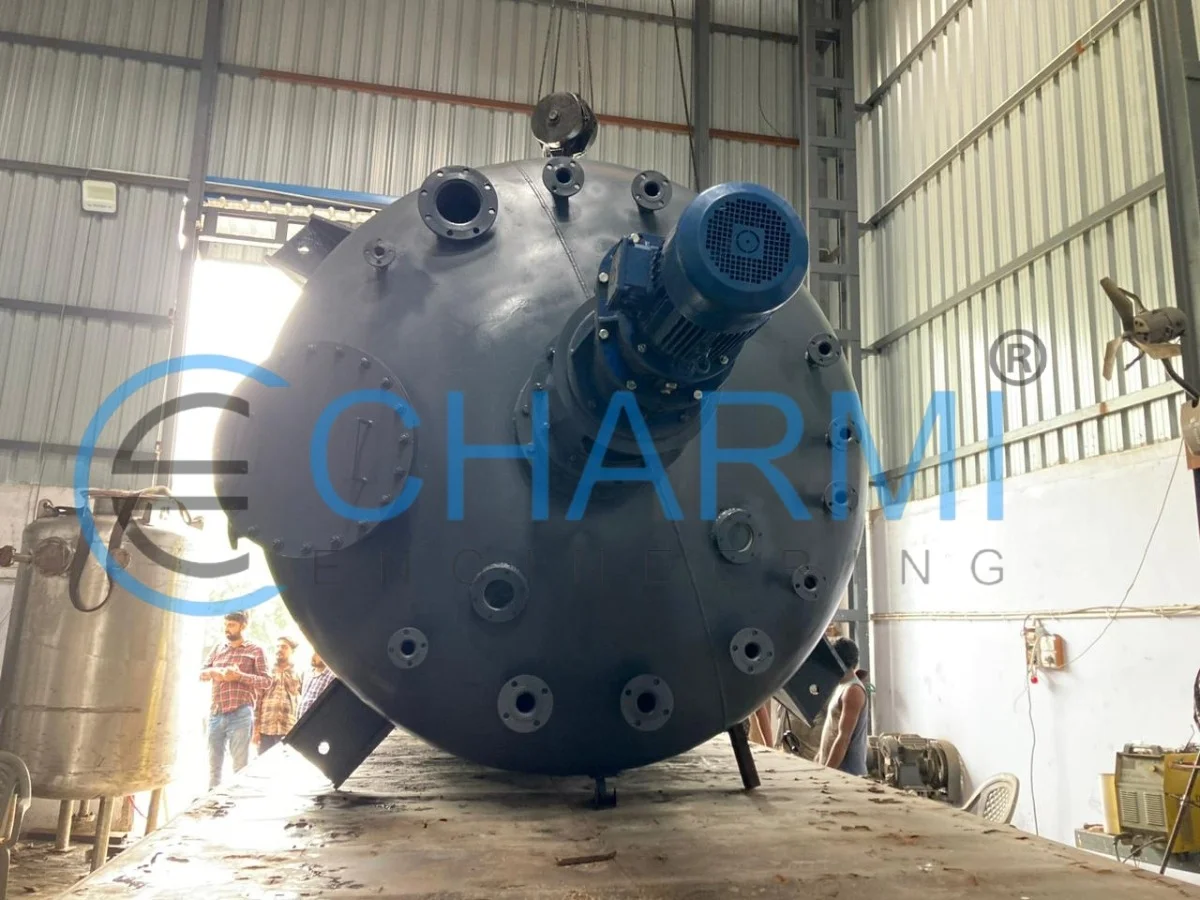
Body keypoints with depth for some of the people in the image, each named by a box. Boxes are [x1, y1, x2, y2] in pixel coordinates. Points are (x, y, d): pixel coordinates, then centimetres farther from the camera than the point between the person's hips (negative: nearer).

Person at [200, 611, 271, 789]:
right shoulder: (218, 650, 17)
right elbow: (201, 673, 16)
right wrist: (212, 672, -7)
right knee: (214, 762, 10)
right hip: (216, 714, 5)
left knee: (240, 764, -2)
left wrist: (240, 676, -16)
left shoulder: (255, 650, 2)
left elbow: (266, 680, -2)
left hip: (240, 714, -5)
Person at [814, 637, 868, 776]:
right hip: (833, 768, 9)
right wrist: (818, 761, 20)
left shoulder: (852, 690, -16)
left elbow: (844, 738, -21)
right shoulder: (842, 686, 14)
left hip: (846, 772, -9)